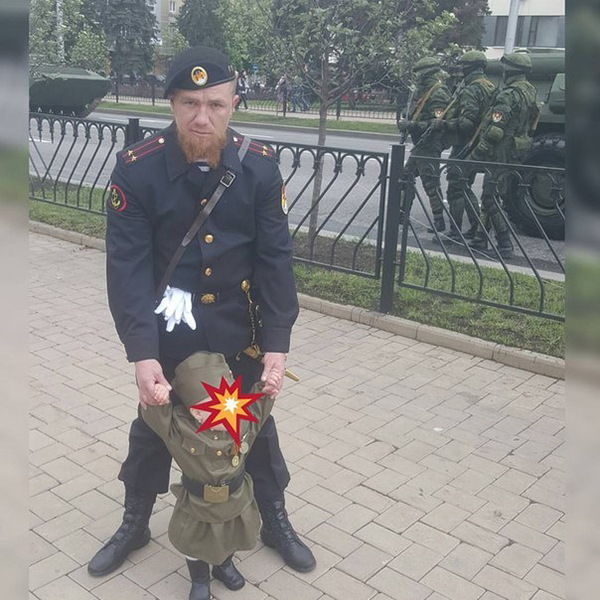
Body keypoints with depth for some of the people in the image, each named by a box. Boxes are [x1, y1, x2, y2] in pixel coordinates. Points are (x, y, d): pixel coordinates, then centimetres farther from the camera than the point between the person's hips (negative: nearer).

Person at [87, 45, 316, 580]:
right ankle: (135, 524, 42)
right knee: (153, 426, 17)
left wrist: (277, 346, -18)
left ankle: (275, 521, 41)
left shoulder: (260, 167, -14)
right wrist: (142, 354, -27)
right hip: (168, 333, -1)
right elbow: (128, 266, -19)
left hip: (239, 331, 1)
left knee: (256, 425, 17)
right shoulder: (137, 169, -18)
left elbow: (275, 260, -12)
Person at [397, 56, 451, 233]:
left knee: (431, 183, -7)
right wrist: (408, 124, 8)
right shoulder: (426, 92, 17)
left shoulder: (438, 94, -14)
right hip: (420, 145, 11)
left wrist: (412, 125, -24)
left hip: (429, 147, -10)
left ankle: (439, 221, -2)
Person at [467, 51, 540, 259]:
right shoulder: (531, 92, 14)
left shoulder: (509, 95, -16)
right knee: (489, 195, 16)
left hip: (502, 153, -10)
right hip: (517, 153, 10)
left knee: (491, 197, -6)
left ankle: (505, 244, -6)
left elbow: (495, 130, -22)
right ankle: (481, 238, 24)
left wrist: (476, 153, -19)